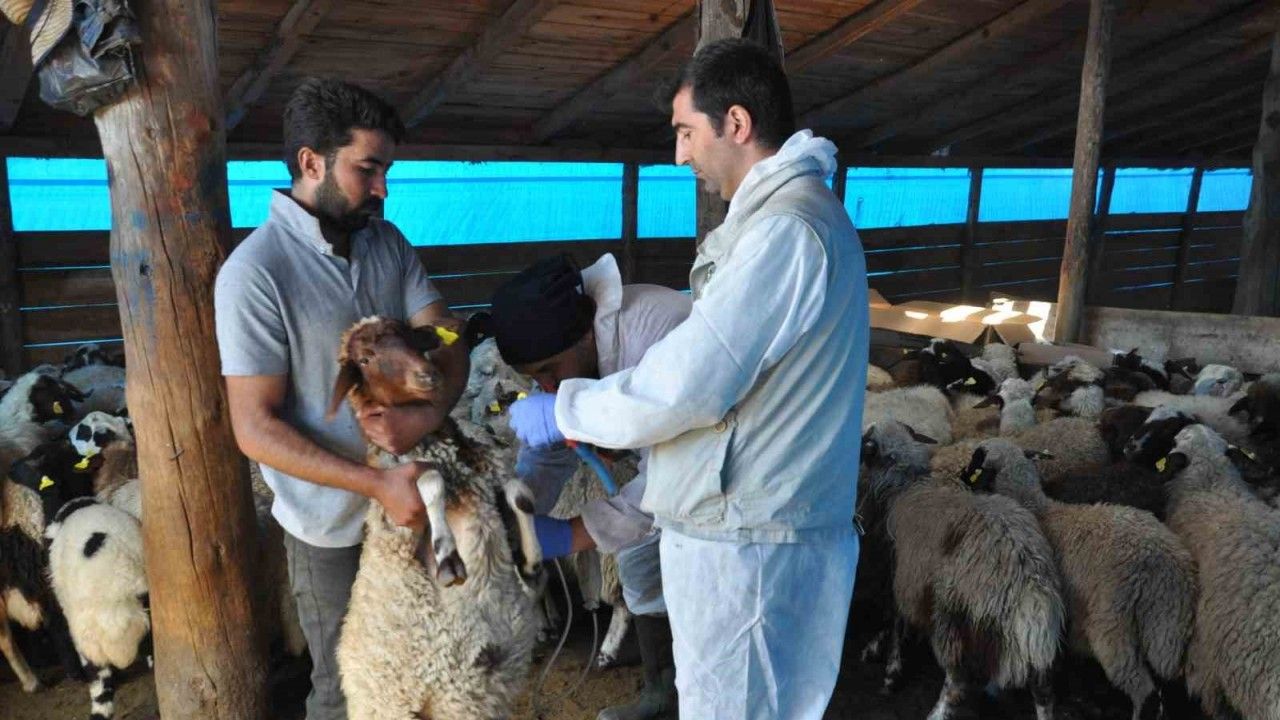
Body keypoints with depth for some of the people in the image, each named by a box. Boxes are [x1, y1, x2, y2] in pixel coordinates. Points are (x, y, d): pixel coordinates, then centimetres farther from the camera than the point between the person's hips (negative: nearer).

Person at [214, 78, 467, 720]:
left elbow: (446, 344, -4)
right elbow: (255, 427, -20)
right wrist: (376, 484, -26)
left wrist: (430, 413, -25)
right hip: (333, 520, -5)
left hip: (409, 490, 5)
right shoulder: (254, 274, -20)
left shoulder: (388, 242, -1)